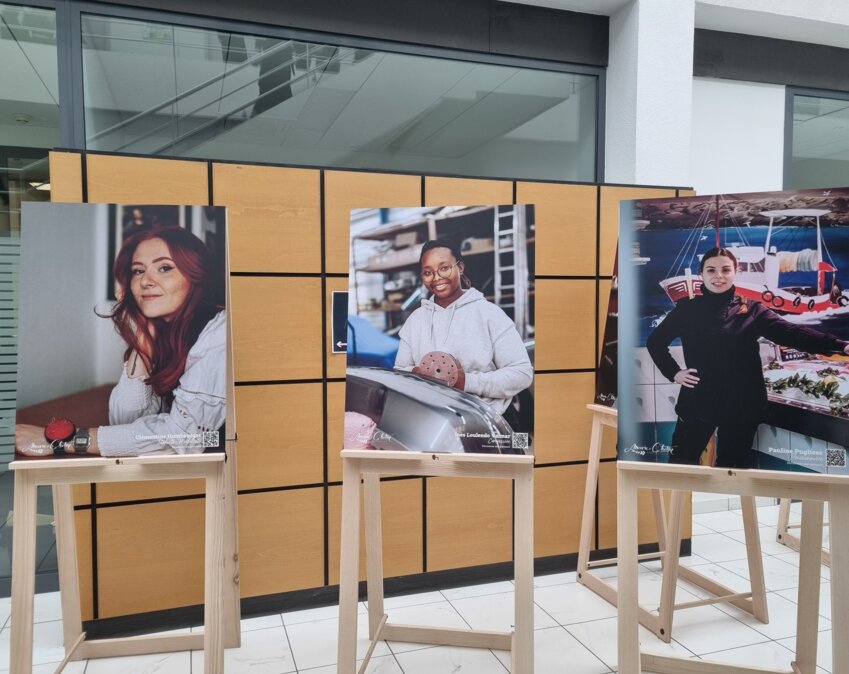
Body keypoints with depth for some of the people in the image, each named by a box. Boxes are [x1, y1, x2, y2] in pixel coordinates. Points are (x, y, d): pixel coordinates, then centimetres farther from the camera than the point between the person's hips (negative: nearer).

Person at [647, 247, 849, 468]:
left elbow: (791, 333, -14)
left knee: (732, 466, 15)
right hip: (697, 403, 0)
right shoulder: (687, 309, 0)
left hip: (742, 405, 0)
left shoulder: (751, 310, -1)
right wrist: (673, 372, -2)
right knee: (681, 463, 7)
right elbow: (655, 340, 10)